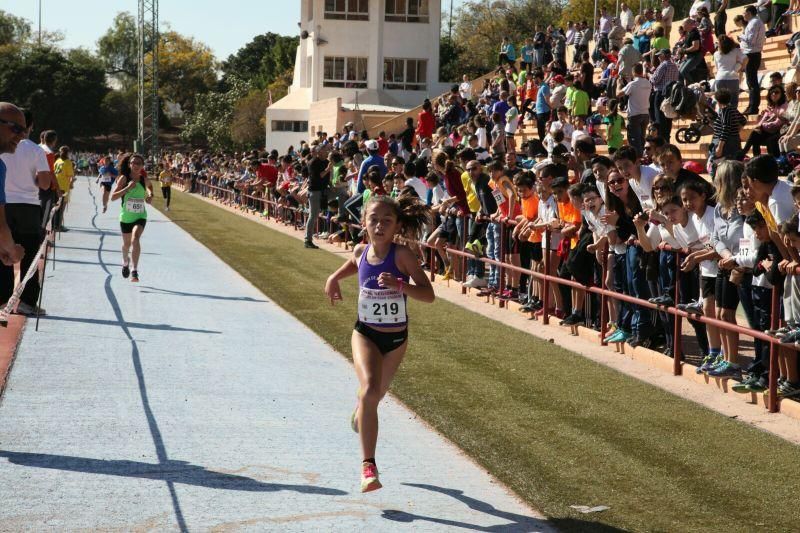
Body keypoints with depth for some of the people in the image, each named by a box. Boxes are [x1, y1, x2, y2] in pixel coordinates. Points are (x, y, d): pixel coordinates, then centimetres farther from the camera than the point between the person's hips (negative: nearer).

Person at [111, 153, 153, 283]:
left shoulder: (144, 180, -2)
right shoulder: (124, 178, -9)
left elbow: (149, 186, 22)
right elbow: (113, 197, -15)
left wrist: (150, 196, 0)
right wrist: (127, 188, -25)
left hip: (140, 216, 0)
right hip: (125, 216, 0)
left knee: (135, 239, -25)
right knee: (126, 243, 18)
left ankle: (134, 271, -26)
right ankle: (125, 262, 51)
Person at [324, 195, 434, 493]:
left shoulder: (402, 255, -18)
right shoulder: (361, 252, -6)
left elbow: (428, 295, -22)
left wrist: (399, 285, -38)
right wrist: (334, 279, 0)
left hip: (397, 338, 0)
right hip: (365, 334, 0)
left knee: (377, 393, 21)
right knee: (370, 390, -22)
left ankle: (360, 412, 60)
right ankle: (368, 466, -22)